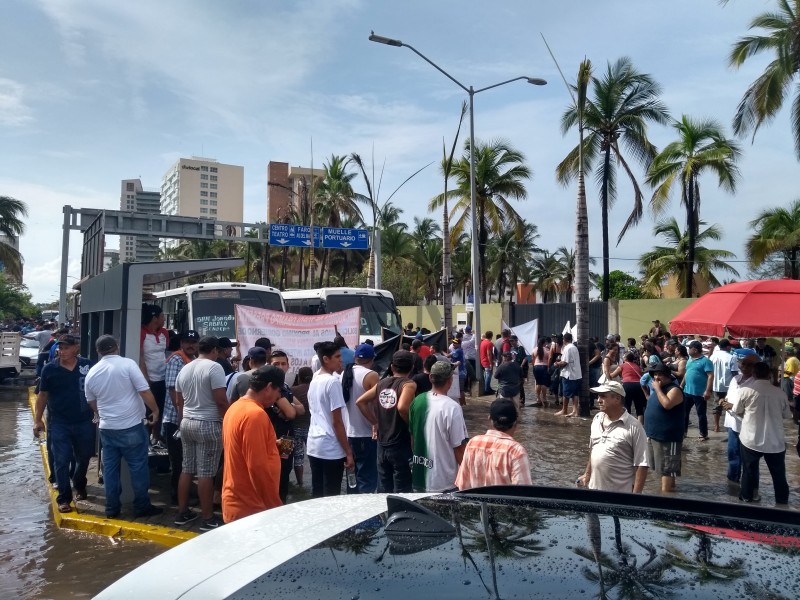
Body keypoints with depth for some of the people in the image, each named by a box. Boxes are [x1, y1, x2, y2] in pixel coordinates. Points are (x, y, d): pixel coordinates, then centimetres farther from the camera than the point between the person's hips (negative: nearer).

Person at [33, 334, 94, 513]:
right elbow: (43, 395, 2)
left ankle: (79, 486, 41)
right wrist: (37, 420, 0)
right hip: (59, 423, -1)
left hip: (84, 421, 1)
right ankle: (64, 498, 12)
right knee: (61, 461, 1)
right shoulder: (49, 369, -5)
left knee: (84, 458, 16)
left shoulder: (88, 366, -6)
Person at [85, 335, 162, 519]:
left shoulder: (92, 373, 5)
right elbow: (144, 391, -14)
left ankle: (112, 508, 20)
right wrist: (155, 410, 0)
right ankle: (142, 506, 11)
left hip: (107, 428, 5)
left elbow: (91, 402, 19)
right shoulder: (127, 364, -11)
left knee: (110, 468, 13)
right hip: (132, 426, -4)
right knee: (138, 467, 5)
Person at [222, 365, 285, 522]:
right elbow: (258, 467, -23)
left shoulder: (235, 407, 8)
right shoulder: (255, 414, -21)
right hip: (249, 507, -9)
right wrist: (275, 506, -16)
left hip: (236, 502, 9)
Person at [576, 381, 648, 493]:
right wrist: (587, 474, 17)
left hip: (620, 493, -6)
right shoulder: (597, 419, 5)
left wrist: (636, 494, -18)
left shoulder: (634, 427, -14)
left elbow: (641, 465, -15)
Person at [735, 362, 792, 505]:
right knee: (779, 476, 18)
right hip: (775, 443, 1)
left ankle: (746, 498, 30)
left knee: (749, 472, 17)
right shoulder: (780, 394, -7)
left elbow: (738, 412, 2)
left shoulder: (745, 391, -11)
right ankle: (782, 503, 29)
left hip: (751, 440, -1)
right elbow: (787, 415, 8)